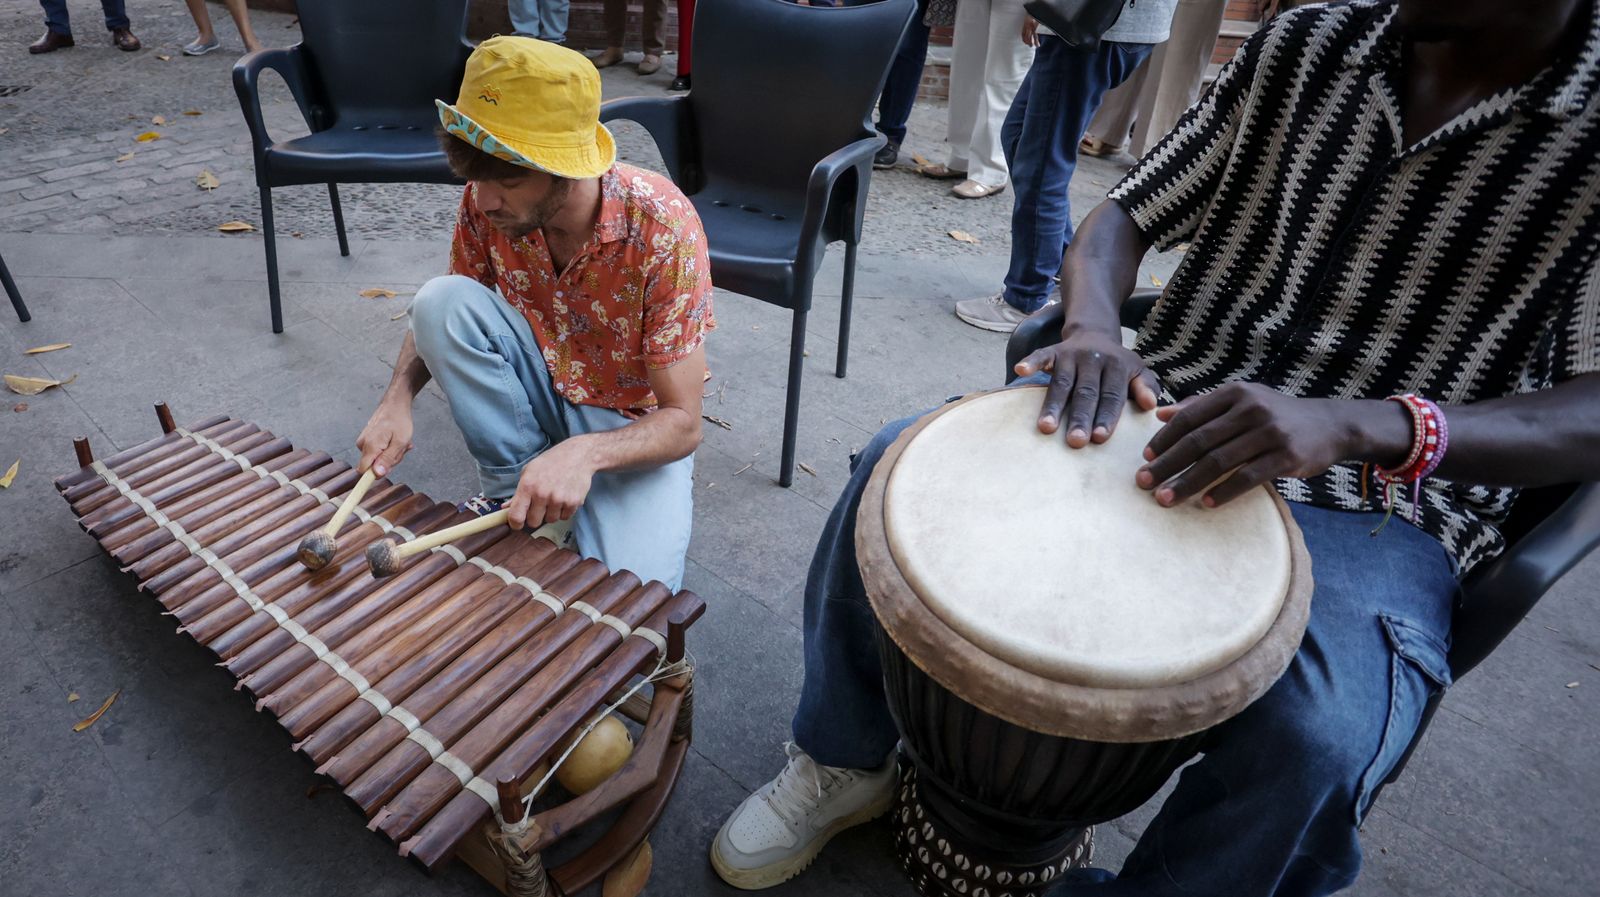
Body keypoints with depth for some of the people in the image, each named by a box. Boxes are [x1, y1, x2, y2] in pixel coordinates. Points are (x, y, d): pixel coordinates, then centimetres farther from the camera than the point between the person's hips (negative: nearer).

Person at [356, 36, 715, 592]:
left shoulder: (663, 226, -28)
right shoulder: (485, 201, -15)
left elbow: (682, 424, -25)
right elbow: (443, 321, 2)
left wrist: (583, 454, -42)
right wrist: (399, 395, -17)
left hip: (632, 425, -4)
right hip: (540, 395, 4)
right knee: (441, 299, -23)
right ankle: (512, 484, -7)